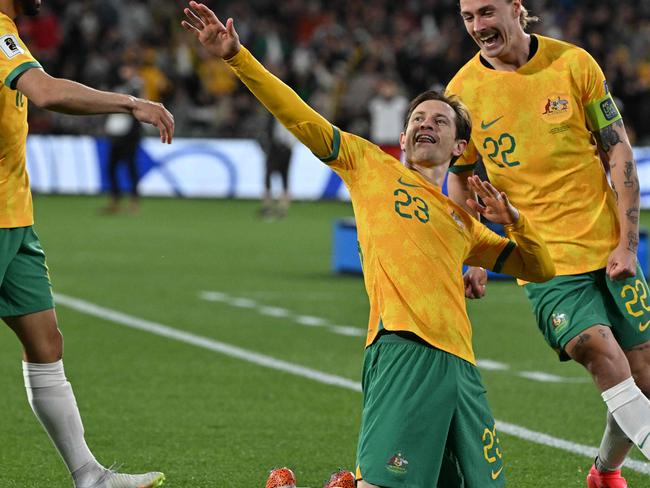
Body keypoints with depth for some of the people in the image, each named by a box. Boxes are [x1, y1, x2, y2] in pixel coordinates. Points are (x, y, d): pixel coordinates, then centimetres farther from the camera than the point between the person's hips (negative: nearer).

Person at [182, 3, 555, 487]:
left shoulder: (464, 223, 28)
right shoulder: (370, 165, 18)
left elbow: (539, 269, 32)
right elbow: (302, 119, 10)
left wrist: (513, 220, 13)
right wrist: (237, 56, 1)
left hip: (459, 361, 6)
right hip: (402, 349, -6)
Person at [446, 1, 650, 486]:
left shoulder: (573, 63, -2)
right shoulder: (463, 90, -1)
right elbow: (459, 178, 12)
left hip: (608, 249, 1)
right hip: (545, 261, -1)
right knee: (602, 351, -22)